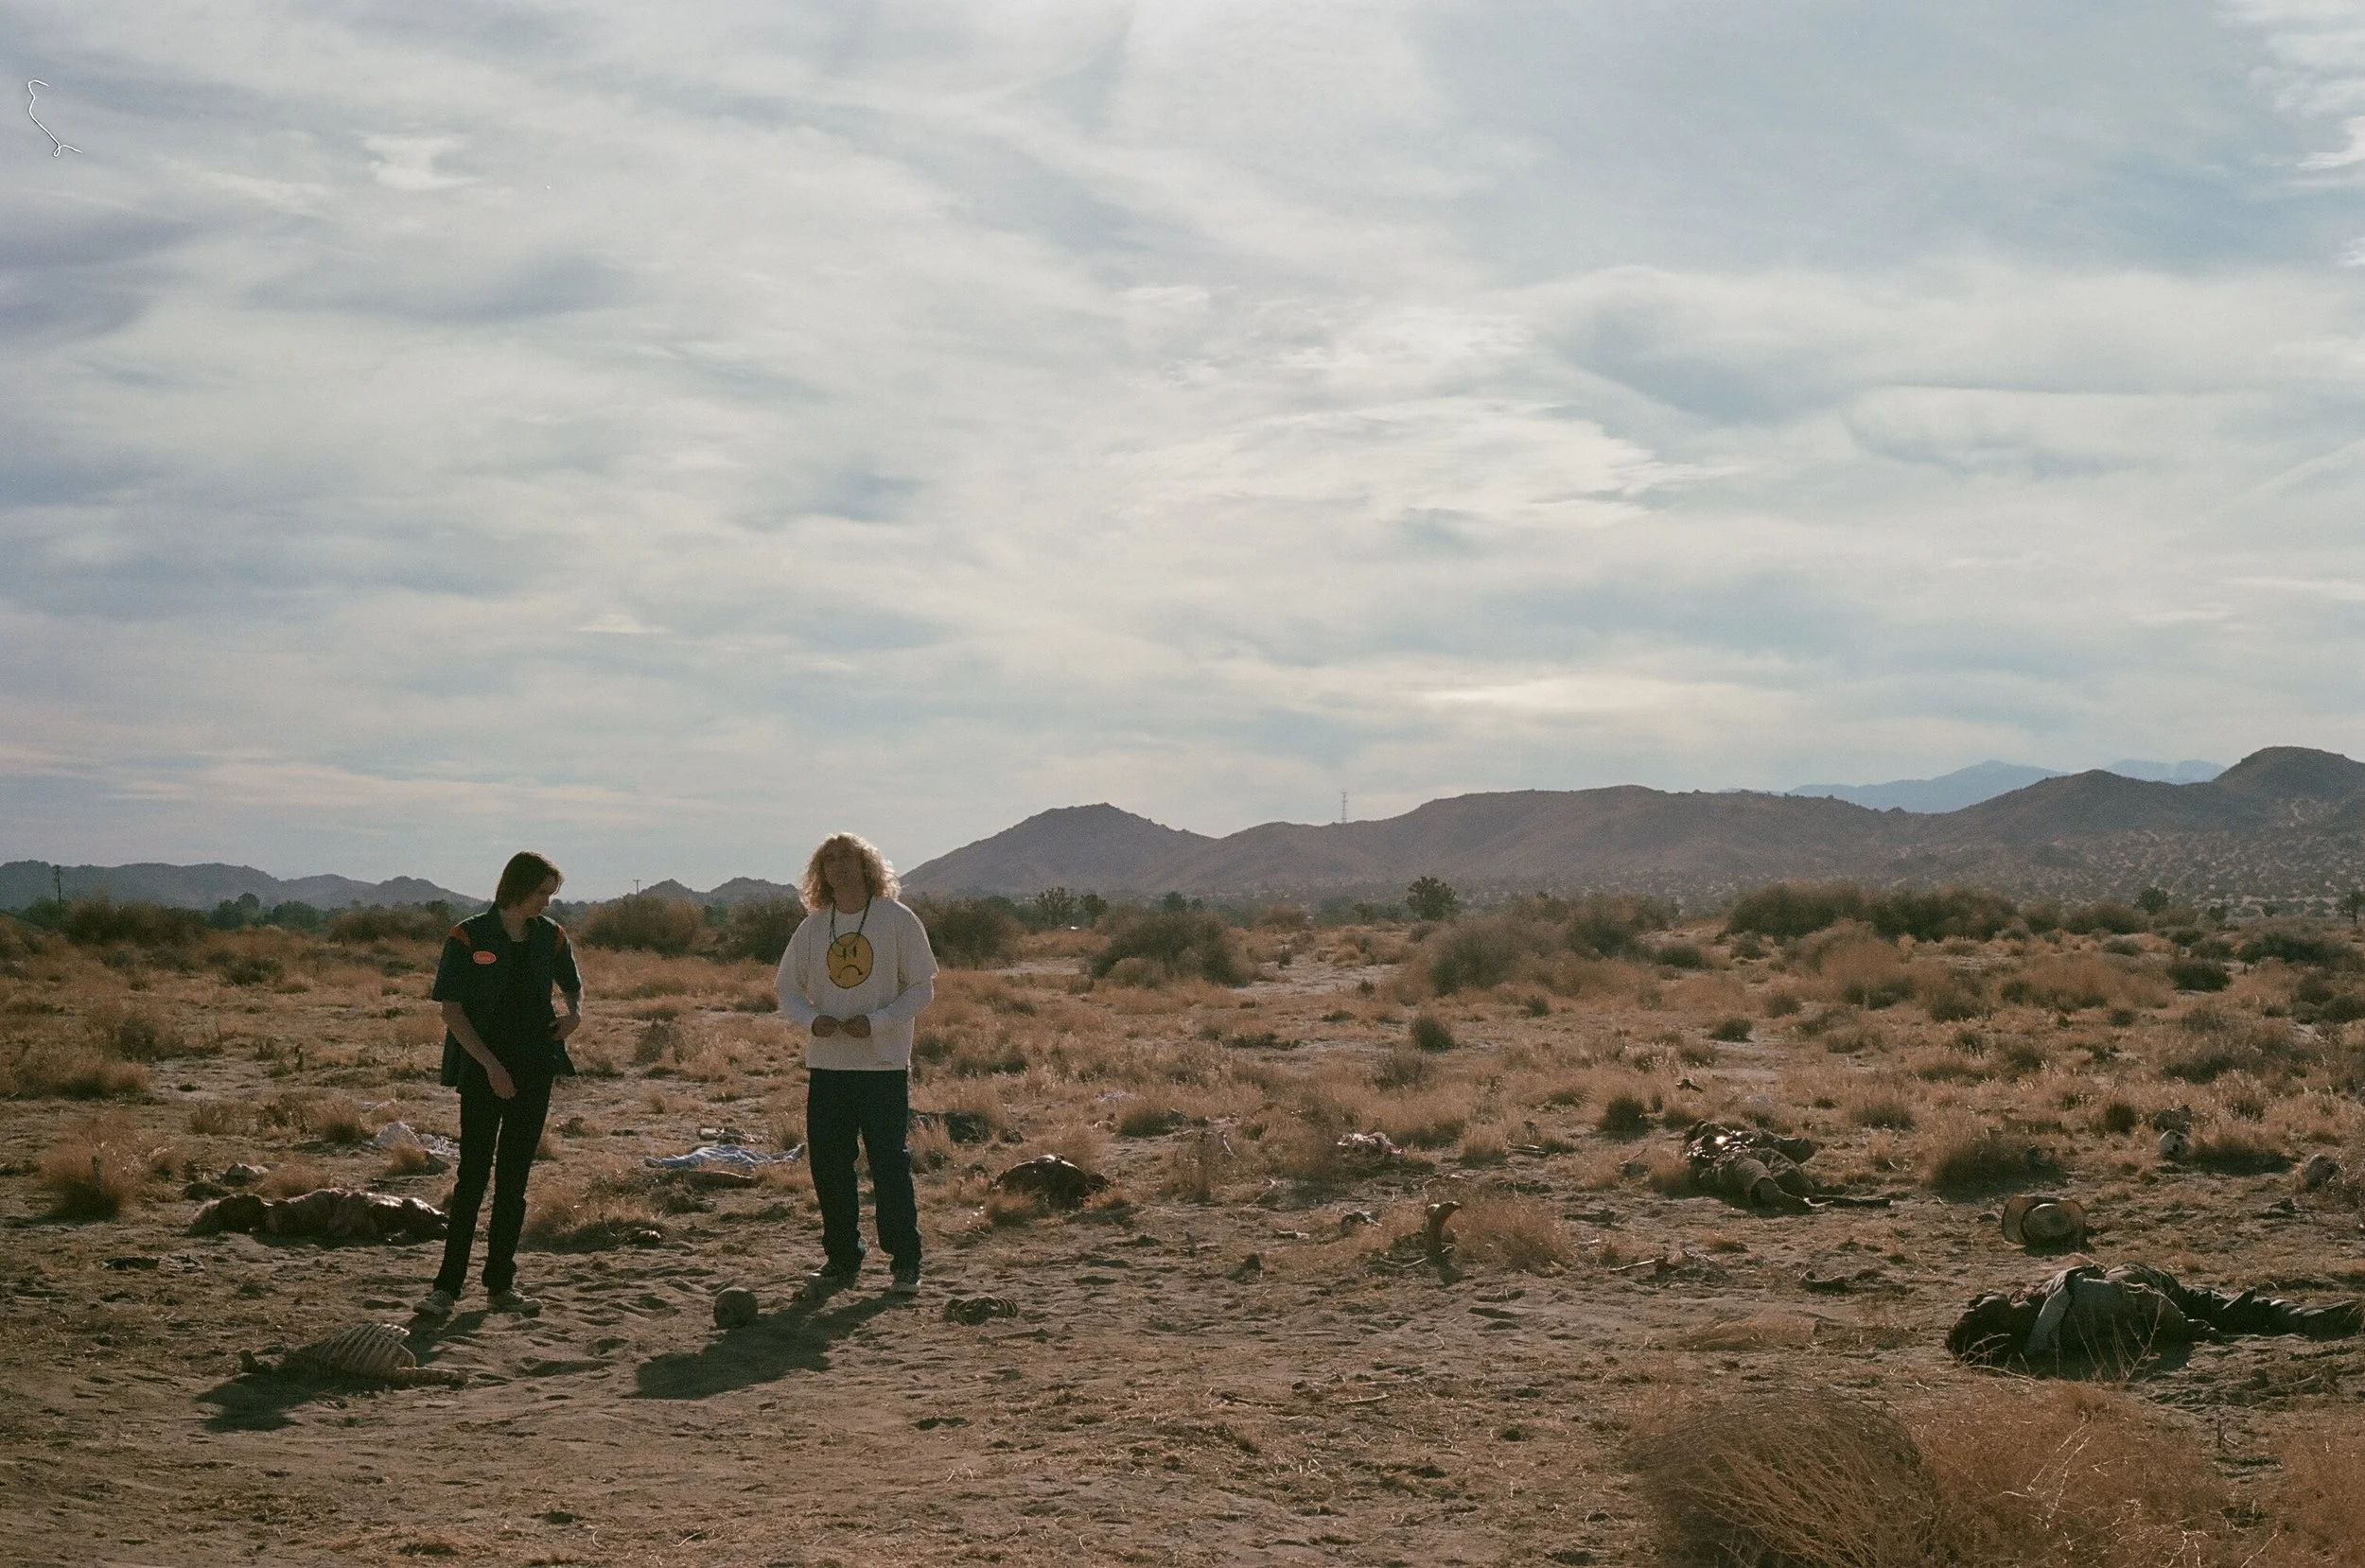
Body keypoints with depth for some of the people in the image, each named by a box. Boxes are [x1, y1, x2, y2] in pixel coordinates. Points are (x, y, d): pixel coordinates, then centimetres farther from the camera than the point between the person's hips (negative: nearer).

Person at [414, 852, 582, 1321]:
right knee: (474, 1173, -6)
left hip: (534, 1070, 4)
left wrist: (576, 1014, 0)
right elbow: (451, 1011, -9)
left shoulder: (550, 937, 7)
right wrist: (491, 1065, -16)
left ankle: (501, 1283, 13)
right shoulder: (469, 938, -7)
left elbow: (573, 986, 23)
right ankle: (448, 1285, -2)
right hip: (483, 1072, -4)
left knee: (514, 1177, 7)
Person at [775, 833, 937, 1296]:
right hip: (826, 1065, 4)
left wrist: (876, 1022, -15)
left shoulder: (897, 920, -2)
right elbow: (788, 988, 13)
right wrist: (811, 1019, -9)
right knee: (827, 1163, 5)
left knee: (889, 1162, -5)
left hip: (884, 1063, -4)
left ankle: (905, 1262, 4)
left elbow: (922, 987, -2)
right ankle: (841, 1257, 18)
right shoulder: (812, 927, 8)